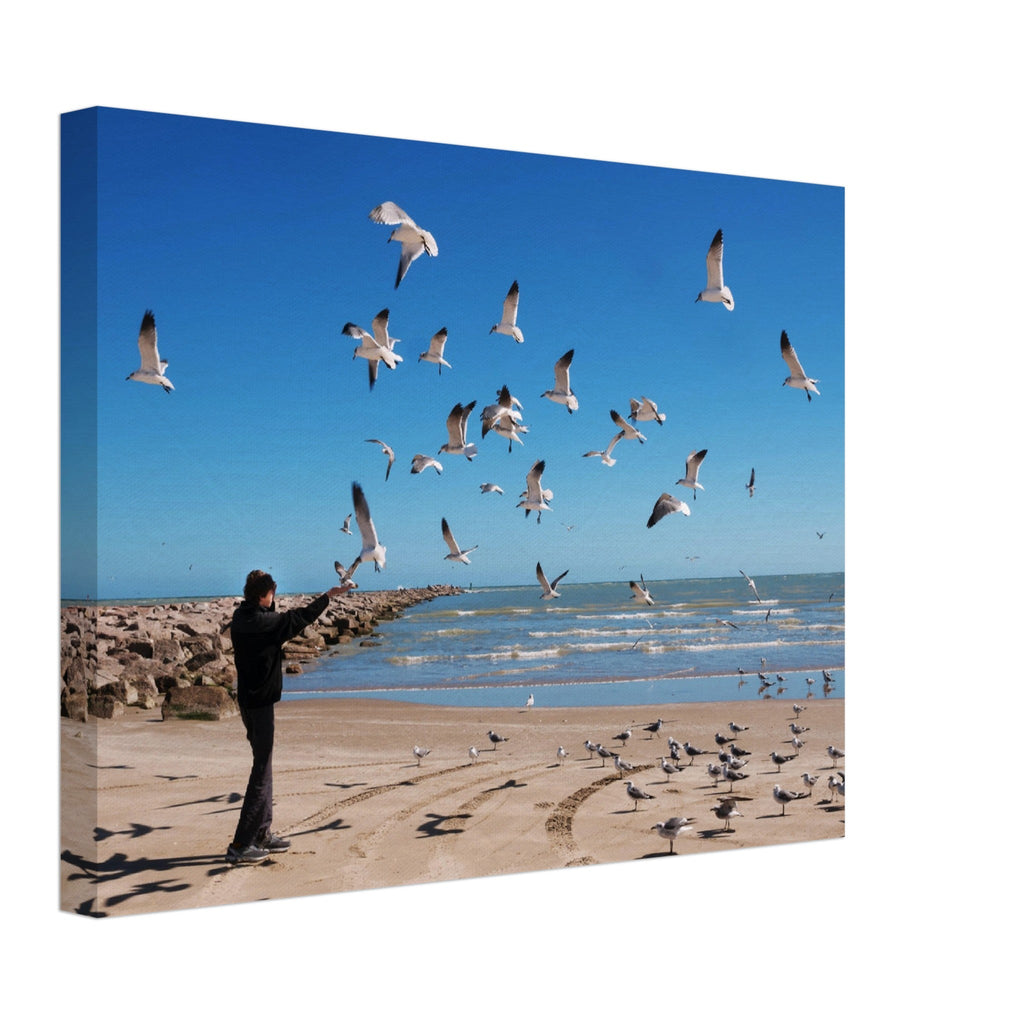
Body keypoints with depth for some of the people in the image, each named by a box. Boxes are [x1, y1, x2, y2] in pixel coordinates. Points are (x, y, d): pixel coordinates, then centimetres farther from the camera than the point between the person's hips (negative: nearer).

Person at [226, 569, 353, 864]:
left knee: (264, 767, 18)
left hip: (249, 699, 10)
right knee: (261, 773, -5)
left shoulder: (241, 616, 6)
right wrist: (329, 596, -4)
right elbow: (301, 617, -13)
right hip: (259, 702, -10)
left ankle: (262, 834, 26)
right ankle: (240, 845, -3)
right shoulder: (262, 622, -20)